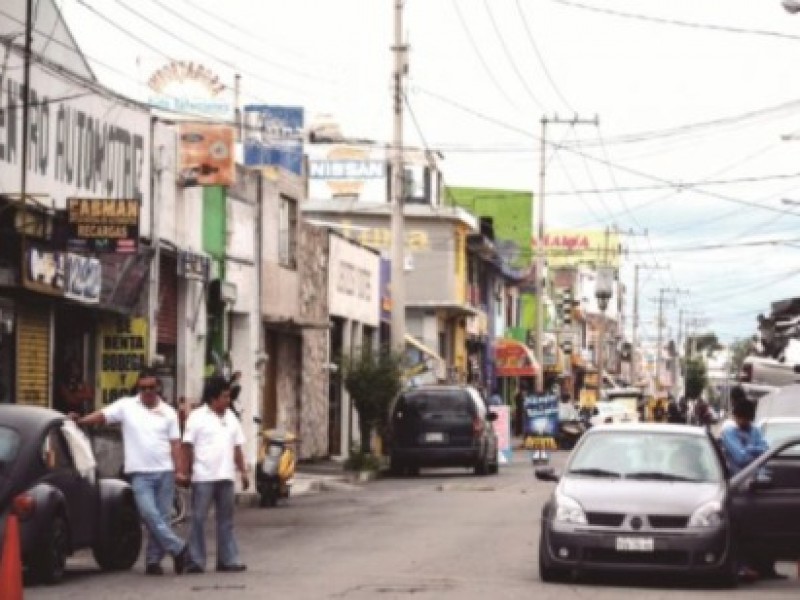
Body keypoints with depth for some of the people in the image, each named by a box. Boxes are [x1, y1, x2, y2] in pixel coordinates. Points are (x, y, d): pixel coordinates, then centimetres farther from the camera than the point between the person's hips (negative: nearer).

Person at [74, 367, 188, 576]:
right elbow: (102, 415, -2)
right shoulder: (126, 406, 4)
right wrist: (80, 420, -18)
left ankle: (153, 560, 9)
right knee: (150, 514, -14)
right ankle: (178, 548, -6)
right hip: (140, 473, -2)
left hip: (165, 472, 2)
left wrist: (179, 470, -2)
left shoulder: (168, 412, 8)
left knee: (161, 516, 3)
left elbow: (175, 443, 7)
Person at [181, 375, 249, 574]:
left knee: (226, 520, 8)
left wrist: (243, 471, 12)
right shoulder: (197, 417, -4)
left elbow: (237, 447, 17)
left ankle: (228, 559, 12)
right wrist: (186, 472, -11)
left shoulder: (230, 417, 14)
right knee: (198, 519, -3)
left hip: (225, 476, 6)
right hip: (203, 477, -6)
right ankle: (195, 561, -1)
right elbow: (188, 446, -6)